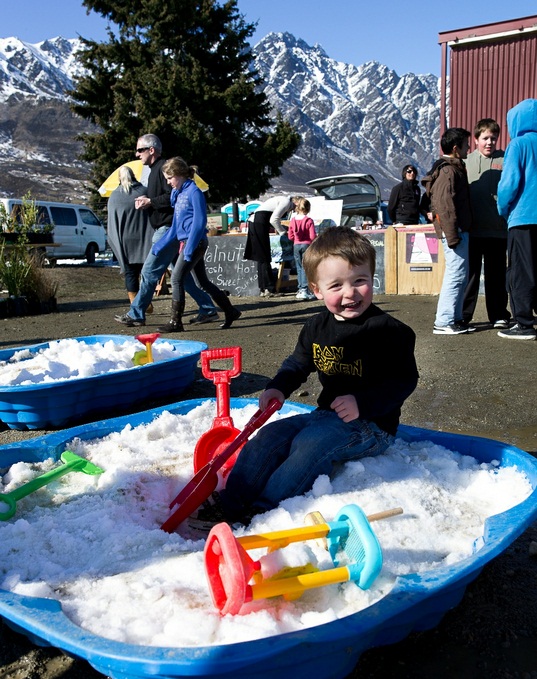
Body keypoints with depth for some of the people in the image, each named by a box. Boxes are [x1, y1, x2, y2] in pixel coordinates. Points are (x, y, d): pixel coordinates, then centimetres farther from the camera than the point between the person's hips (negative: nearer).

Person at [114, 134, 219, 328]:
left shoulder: (164, 168, -12)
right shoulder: (154, 170, 20)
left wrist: (150, 202, -16)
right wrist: (146, 201, 8)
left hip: (168, 229, -11)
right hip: (166, 229, 11)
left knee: (150, 271, -6)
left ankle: (136, 314, 2)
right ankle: (208, 309, 15)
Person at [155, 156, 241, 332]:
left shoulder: (194, 192, -11)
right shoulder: (178, 194, 15)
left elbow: (199, 222, -17)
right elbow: (176, 227, 19)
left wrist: (189, 248, -21)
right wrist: (160, 245, 18)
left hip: (195, 243, -9)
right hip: (186, 242, 9)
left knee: (177, 279, -10)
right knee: (203, 281, 12)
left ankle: (175, 322, -4)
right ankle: (230, 311, 22)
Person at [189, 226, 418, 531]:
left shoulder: (389, 331, -14)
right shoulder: (317, 327, 5)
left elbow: (404, 379, -14)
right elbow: (298, 363, 19)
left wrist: (362, 403, -26)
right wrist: (278, 388, 0)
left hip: (370, 423, -7)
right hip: (327, 415, 7)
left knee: (310, 443, -28)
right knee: (271, 435, -8)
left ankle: (263, 510, -26)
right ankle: (229, 502, -11)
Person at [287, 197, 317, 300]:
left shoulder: (293, 220, 1)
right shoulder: (309, 220, -11)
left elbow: (290, 236, 4)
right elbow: (312, 236, -13)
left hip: (296, 245, 4)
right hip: (306, 244, -4)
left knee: (299, 268, 11)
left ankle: (301, 289, 12)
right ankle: (305, 290, -7)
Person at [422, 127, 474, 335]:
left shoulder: (453, 168, 20)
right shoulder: (448, 171, -13)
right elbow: (445, 205, -21)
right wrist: (452, 235, -24)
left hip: (459, 230, 11)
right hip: (454, 230, -11)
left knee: (459, 274, 13)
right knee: (456, 274, -10)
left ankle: (455, 318, 19)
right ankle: (444, 322, -8)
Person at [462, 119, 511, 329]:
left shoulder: (504, 160, 4)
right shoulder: (466, 162, 10)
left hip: (497, 229, -1)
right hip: (471, 229, 1)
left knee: (496, 274, 7)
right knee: (469, 272, 6)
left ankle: (499, 316, 15)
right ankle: (462, 314, 14)